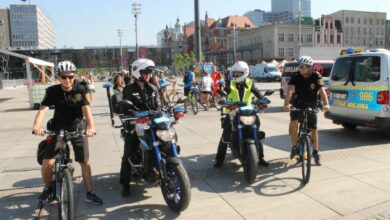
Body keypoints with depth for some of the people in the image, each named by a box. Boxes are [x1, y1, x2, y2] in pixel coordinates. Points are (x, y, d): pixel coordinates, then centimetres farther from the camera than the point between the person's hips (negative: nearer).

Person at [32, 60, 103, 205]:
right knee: (47, 163, -9)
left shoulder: (81, 89, -12)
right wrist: (36, 126, -44)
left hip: (78, 128, 0)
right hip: (58, 128, 0)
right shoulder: (52, 91, -12)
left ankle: (89, 193, 15)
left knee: (85, 162, 0)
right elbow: (43, 109, -24)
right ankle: (48, 188, 20)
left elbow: (86, 109, -23)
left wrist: (91, 126, -42)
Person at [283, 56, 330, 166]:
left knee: (314, 129, 4)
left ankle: (316, 153, 21)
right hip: (297, 105, -1)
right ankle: (294, 147, -3)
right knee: (293, 123, -24)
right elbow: (290, 90, -24)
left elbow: (322, 91, -20)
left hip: (311, 106, 1)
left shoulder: (316, 77, -12)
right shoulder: (295, 77, -12)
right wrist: (286, 104, -40)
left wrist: (326, 104, -37)